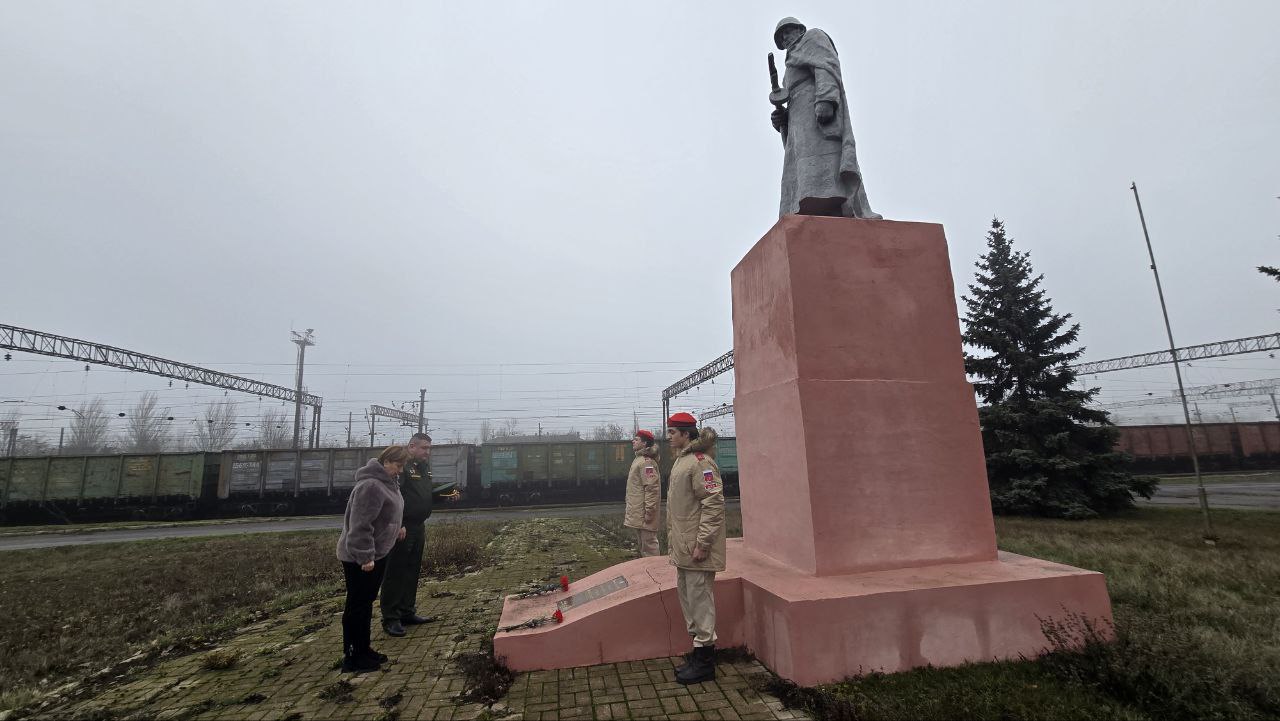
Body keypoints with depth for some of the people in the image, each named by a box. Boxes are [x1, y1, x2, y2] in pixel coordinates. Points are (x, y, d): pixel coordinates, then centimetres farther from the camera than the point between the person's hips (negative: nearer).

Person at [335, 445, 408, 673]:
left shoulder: (386, 481, 8)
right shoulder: (371, 485, -26)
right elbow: (360, 524, -28)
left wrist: (397, 526, 17)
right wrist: (365, 556, -26)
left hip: (377, 553, 10)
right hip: (359, 558, -10)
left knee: (366, 603, 18)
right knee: (357, 606, 2)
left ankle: (363, 650, 29)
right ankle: (352, 657, 15)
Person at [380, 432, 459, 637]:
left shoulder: (424, 467, 14)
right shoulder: (402, 466, -16)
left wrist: (446, 495, 6)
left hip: (418, 527, 9)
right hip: (401, 528, -9)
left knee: (412, 572, 16)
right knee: (395, 573, 0)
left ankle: (407, 613, 27)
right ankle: (390, 618, 9)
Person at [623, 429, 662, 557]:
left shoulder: (646, 462, -18)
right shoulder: (638, 459, 14)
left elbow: (652, 488, -23)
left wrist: (649, 511, -23)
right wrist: (628, 509, 21)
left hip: (643, 513, -11)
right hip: (637, 512, 11)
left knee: (649, 544, -2)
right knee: (641, 543, 20)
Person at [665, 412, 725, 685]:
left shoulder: (700, 462, -18)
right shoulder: (681, 461, 14)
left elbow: (714, 503, -23)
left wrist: (702, 543, -23)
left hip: (696, 550, -10)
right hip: (683, 549, 10)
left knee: (700, 601, 1)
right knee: (687, 598, 19)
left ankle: (705, 662, 16)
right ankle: (699, 650, 34)